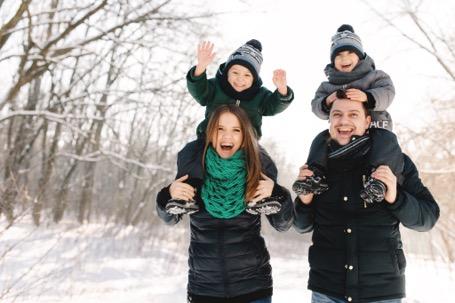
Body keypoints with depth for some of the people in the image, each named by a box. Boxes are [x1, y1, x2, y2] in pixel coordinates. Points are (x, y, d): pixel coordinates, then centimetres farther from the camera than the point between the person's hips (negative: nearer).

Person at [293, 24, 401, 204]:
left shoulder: (374, 75, 6)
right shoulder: (328, 85, 14)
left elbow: (387, 93, -12)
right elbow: (317, 108, 3)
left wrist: (366, 97, -32)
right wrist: (326, 102, -21)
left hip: (374, 127, -3)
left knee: (386, 140, -33)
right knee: (321, 139, -16)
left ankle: (379, 178, -48)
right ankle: (317, 175, -23)